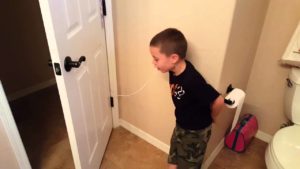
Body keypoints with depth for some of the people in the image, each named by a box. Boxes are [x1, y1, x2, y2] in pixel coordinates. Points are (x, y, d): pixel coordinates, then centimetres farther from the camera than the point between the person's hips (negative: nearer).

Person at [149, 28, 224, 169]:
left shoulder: (192, 80, -37)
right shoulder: (175, 70, -13)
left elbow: (218, 101, -30)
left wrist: (211, 117, -10)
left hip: (196, 131, -7)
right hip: (181, 125, 7)